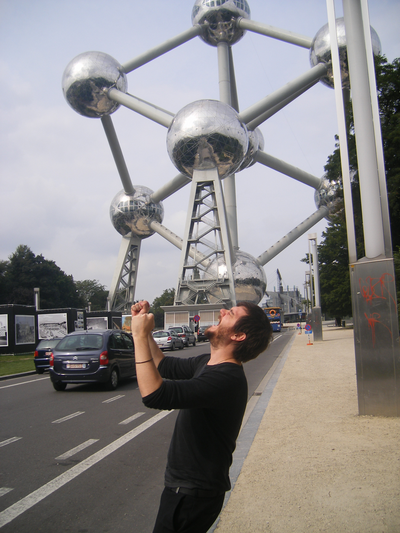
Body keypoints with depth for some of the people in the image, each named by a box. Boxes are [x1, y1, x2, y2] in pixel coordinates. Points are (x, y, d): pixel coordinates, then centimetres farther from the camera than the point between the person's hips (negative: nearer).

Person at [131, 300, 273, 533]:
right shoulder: (207, 364, 2)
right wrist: (144, 327, 4)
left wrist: (140, 336, -31)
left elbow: (154, 394, -40)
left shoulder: (226, 380, -31)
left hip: (193, 494, -9)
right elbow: (164, 365, 16)